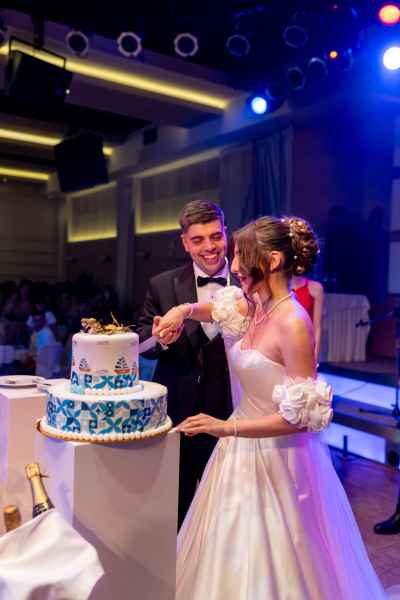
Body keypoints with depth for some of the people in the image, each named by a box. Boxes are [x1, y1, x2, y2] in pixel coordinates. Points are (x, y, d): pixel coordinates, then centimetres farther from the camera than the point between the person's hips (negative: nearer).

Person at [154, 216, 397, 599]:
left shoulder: (293, 323, -24)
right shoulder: (256, 308, -1)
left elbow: (301, 416, -24)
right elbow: (214, 309, 20)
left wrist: (228, 428, -24)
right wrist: (184, 310, 0)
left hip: (275, 456, -8)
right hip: (245, 450, 8)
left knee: (267, 565, 12)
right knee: (233, 559, 24)